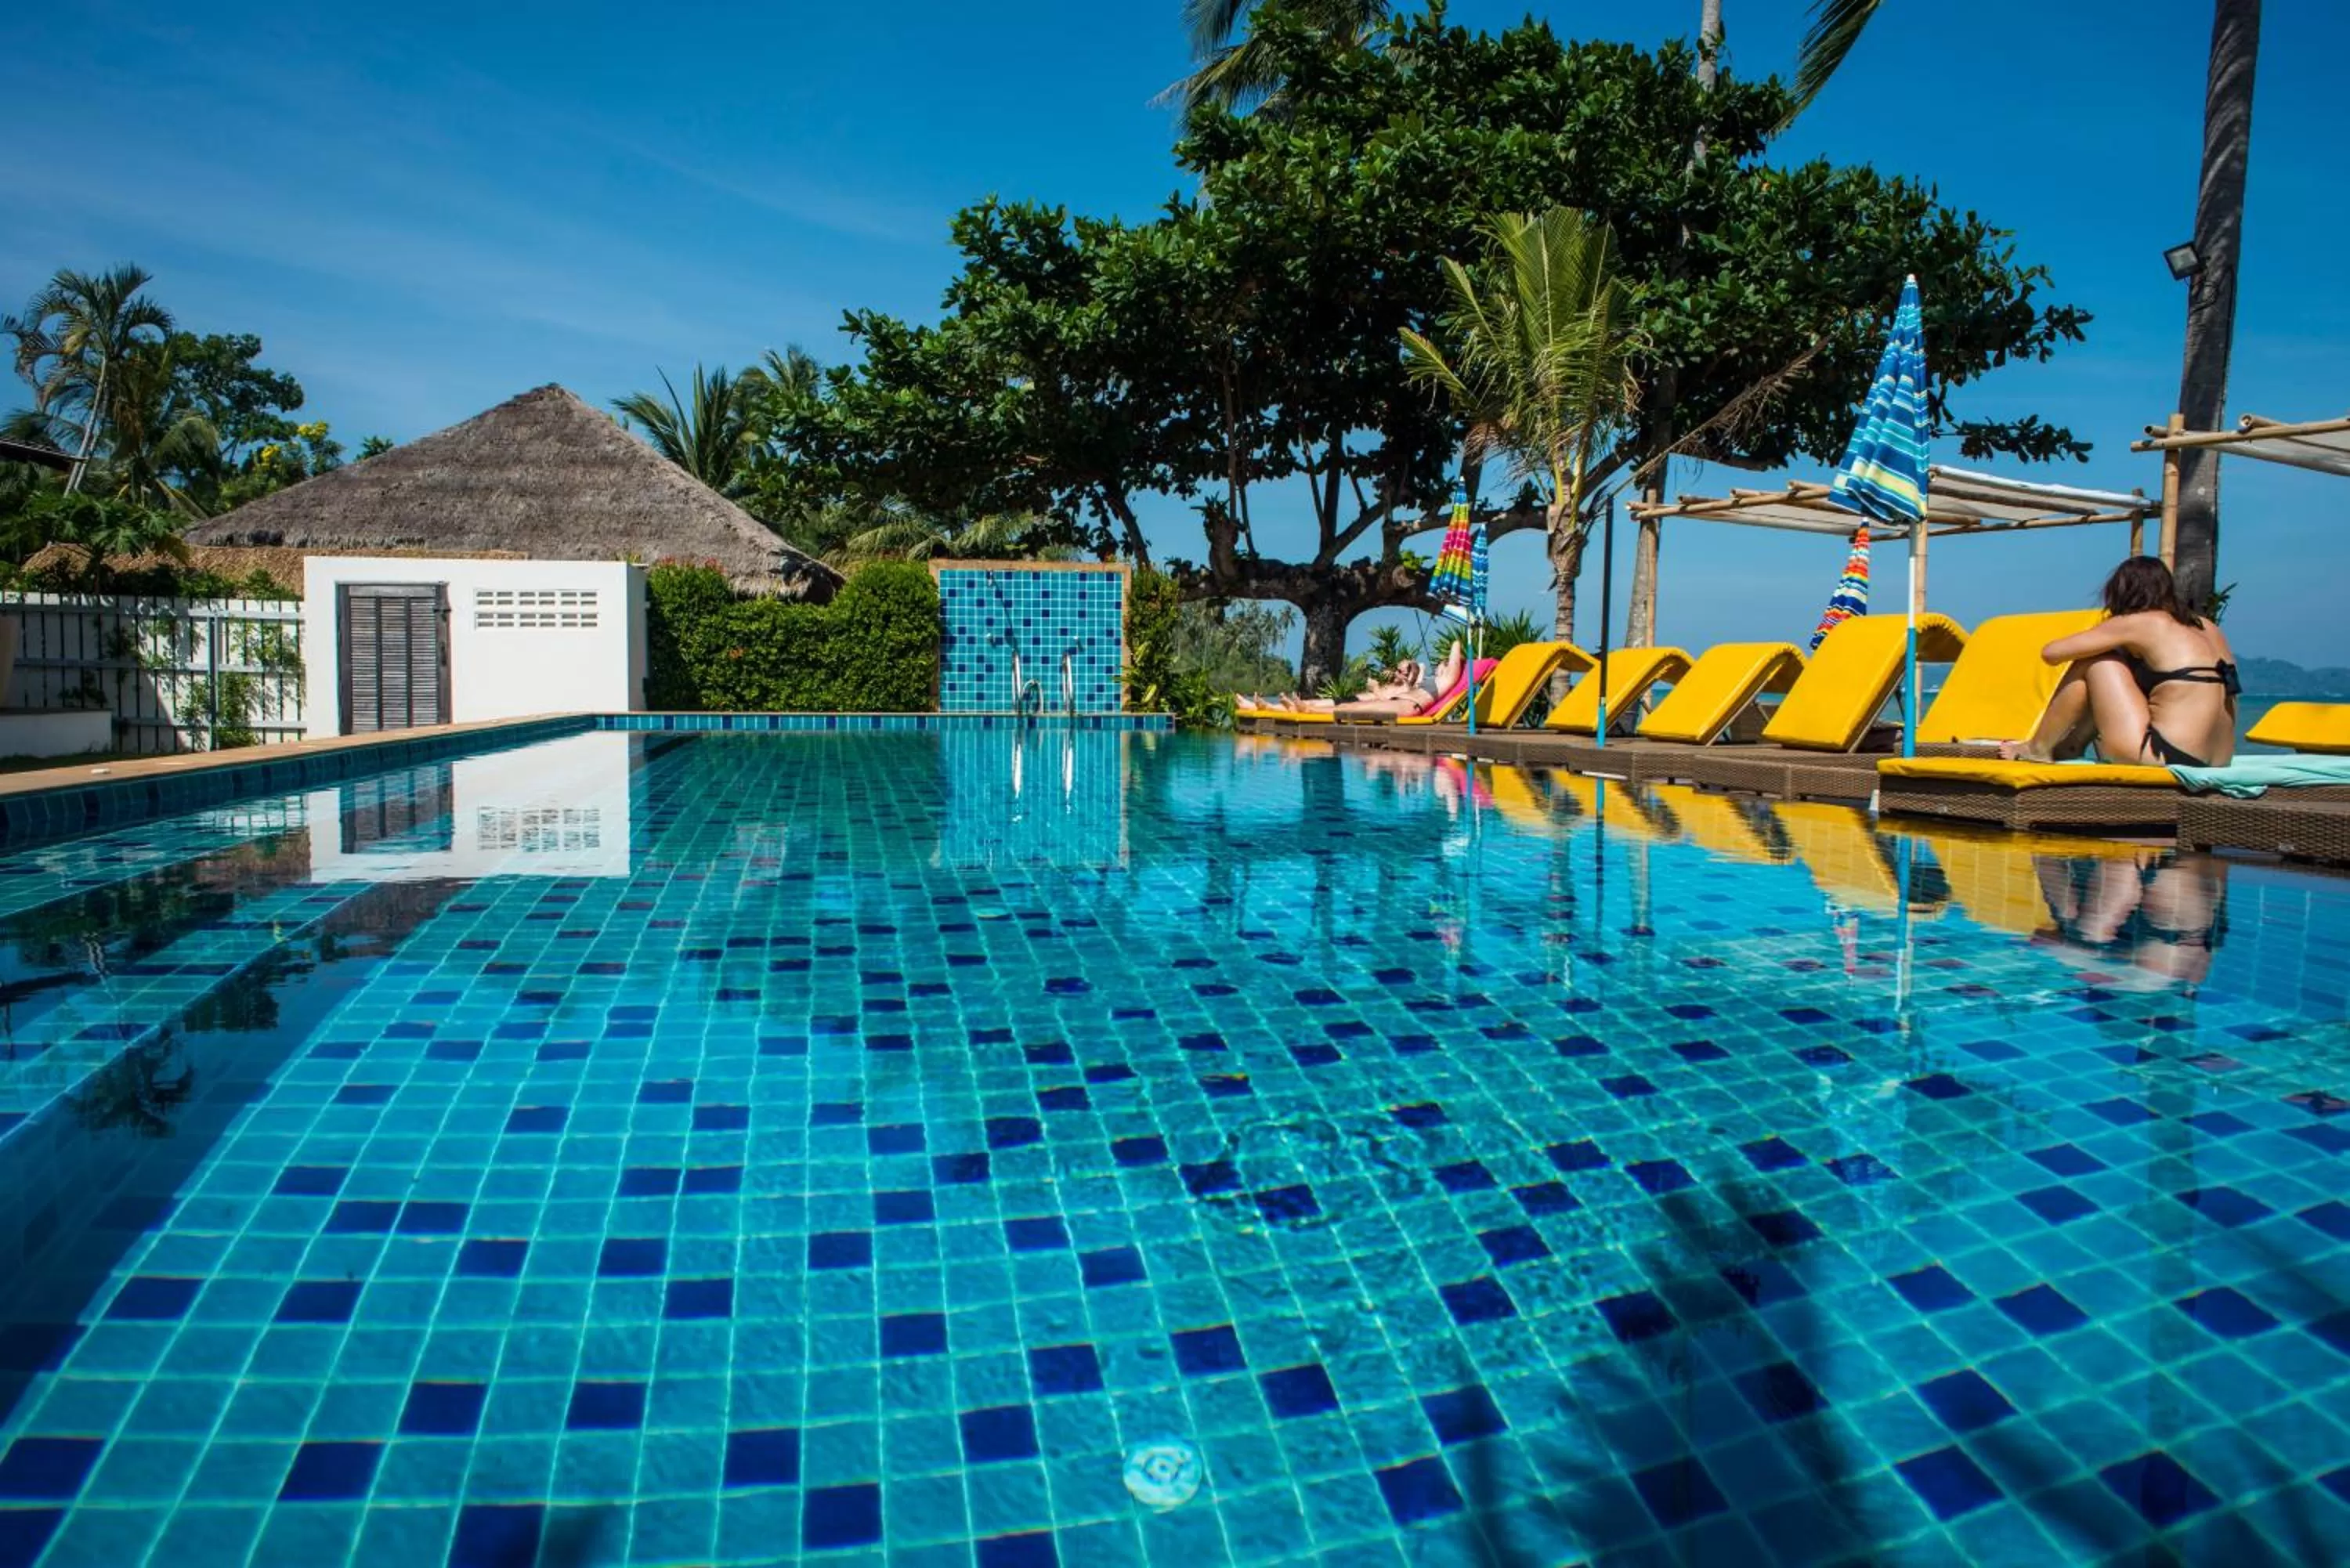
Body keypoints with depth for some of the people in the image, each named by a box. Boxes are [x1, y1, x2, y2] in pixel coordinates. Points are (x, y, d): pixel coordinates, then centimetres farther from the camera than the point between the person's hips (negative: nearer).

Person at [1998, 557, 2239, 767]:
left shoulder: (2138, 623, -3)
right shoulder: (2206, 628, 16)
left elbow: (2051, 652, -2)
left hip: (2164, 759, -8)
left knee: (2093, 661, 5)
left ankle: (2040, 749, 13)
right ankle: (2072, 746, 28)